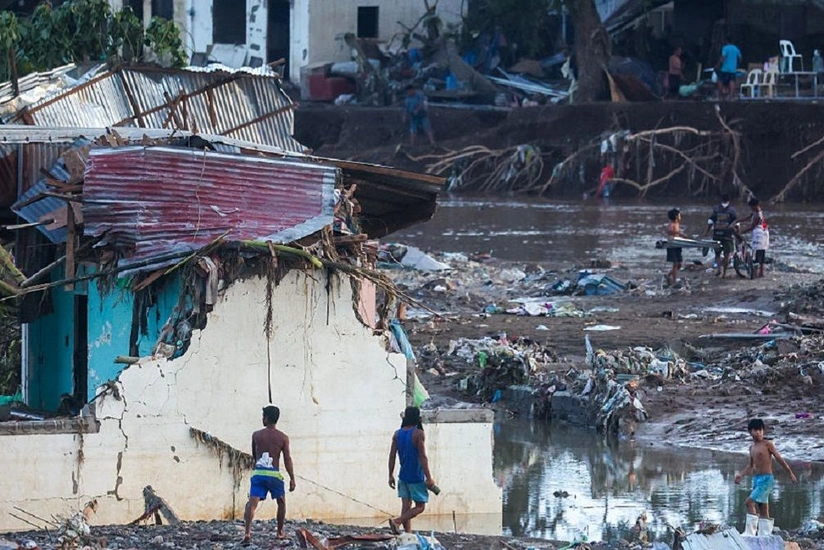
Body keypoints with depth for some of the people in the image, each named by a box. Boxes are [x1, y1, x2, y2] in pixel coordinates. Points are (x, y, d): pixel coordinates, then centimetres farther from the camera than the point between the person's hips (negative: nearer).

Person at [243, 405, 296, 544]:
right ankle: (280, 532, 27)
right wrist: (292, 478, 2)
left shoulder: (256, 435, 4)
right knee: (281, 502, 22)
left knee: (252, 503, -8)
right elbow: (287, 459, -2)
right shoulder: (283, 438, 0)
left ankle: (248, 532, -26)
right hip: (274, 474, 0)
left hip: (258, 473, 0)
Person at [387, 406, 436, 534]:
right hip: (416, 477, -6)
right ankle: (396, 521, -16)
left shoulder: (397, 434, 4)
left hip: (403, 476, 6)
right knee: (420, 506, 1)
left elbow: (392, 456, 5)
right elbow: (423, 457, -16)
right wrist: (428, 478, -14)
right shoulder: (418, 434, -13)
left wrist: (391, 475, 12)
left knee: (406, 505, 9)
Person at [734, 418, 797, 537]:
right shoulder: (752, 447, 15)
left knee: (750, 501, -19)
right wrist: (740, 474, 8)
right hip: (756, 479, 8)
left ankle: (750, 532, -19)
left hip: (766, 479, -8)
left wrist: (790, 473, 0)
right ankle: (764, 535, 10)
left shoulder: (767, 444, -6)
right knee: (763, 510, 8)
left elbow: (779, 458, -3)